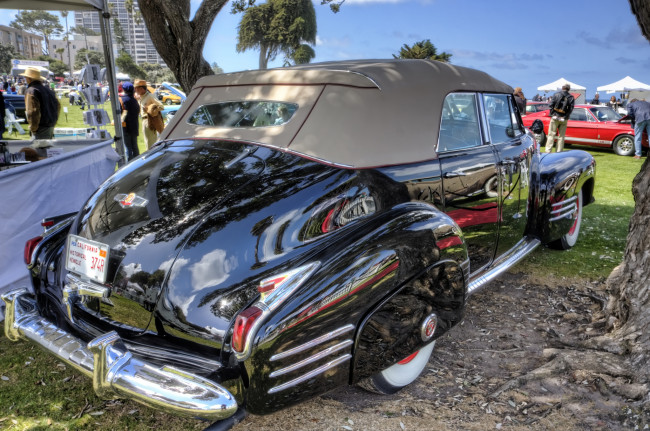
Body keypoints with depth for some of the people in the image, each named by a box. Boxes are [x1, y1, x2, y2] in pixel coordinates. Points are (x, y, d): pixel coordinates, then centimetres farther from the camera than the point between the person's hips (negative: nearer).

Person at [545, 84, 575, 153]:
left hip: (555, 117, -1)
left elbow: (551, 105, -6)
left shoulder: (556, 95, 2)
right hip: (563, 119, 1)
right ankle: (559, 151, 6)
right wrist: (566, 116, -4)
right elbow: (571, 108, -7)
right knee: (561, 136, 7)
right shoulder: (571, 97, 3)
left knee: (551, 134, 1)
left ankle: (548, 150, -5)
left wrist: (552, 114, -2)